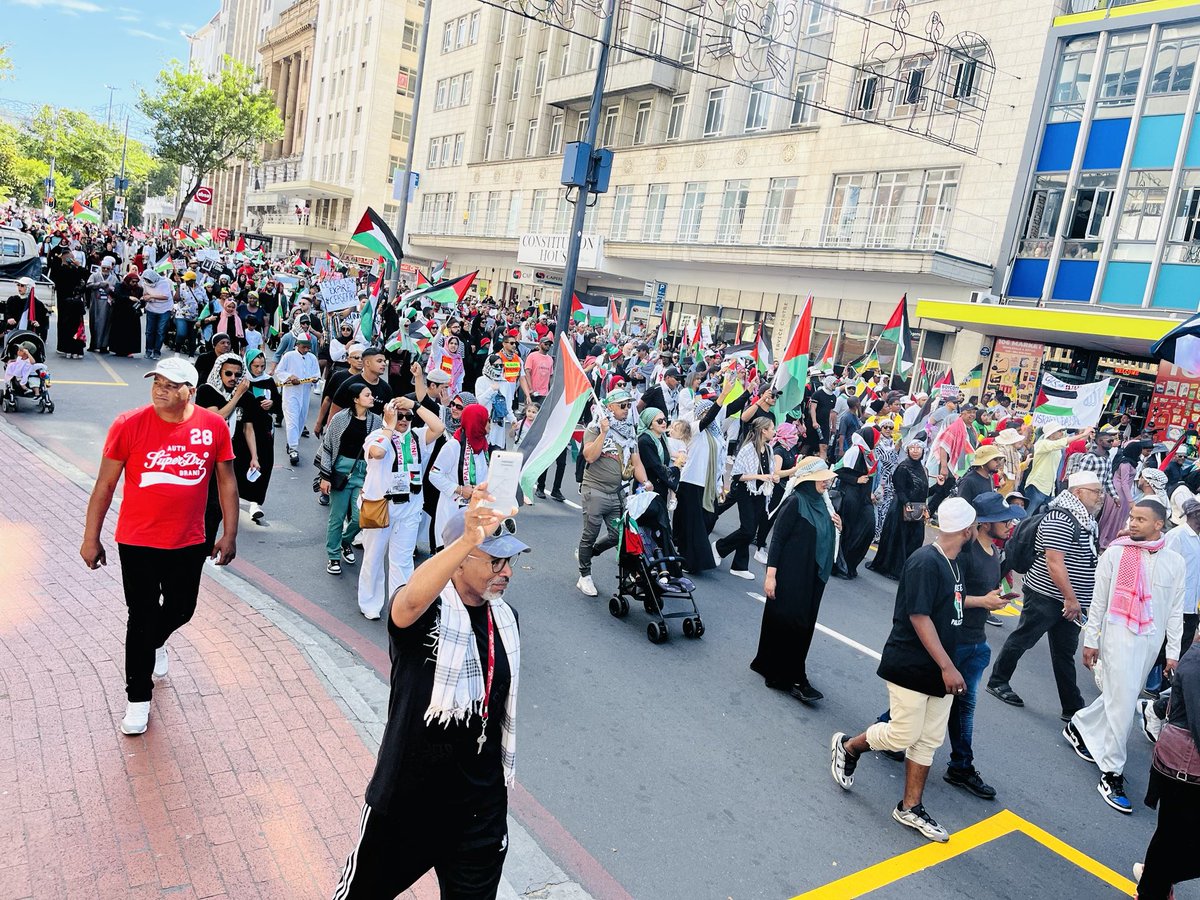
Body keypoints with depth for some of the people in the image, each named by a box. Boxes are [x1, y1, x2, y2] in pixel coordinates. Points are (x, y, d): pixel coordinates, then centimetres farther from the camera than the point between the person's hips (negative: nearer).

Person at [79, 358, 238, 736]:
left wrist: (230, 534, 0)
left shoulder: (214, 426, -7)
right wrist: (91, 538, -3)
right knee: (142, 616, 6)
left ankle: (154, 643, 54)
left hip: (189, 542, 3)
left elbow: (227, 481, 2)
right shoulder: (129, 425, -13)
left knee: (181, 610, 19)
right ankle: (138, 699, 23)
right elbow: (105, 484, -5)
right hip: (138, 541, -2)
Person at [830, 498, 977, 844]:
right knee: (905, 734, -3)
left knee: (929, 740, 11)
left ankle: (910, 808, 22)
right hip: (909, 666, -9)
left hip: (937, 669, 9)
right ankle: (847, 747, 23)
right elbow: (919, 617, -24)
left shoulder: (953, 563, 8)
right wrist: (947, 667, -24)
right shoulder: (925, 562, -21)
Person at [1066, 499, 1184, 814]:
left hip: (1151, 641, 4)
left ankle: (1079, 726, 39)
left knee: (1121, 696, 14)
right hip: (1119, 635, -4)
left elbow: (1176, 610, 8)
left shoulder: (1175, 562, 3)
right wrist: (1090, 640, 1)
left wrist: (1173, 652, 7)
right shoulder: (1114, 554, -5)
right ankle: (1112, 774, 5)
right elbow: (1099, 600, 0)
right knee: (1122, 703, -5)